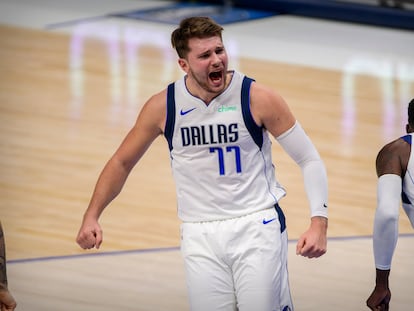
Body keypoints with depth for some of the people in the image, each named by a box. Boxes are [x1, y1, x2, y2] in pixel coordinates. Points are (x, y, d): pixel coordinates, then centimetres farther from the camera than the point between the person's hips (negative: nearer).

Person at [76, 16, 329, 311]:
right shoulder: (163, 107, -4)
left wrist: (319, 222, -14)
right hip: (200, 236, 2)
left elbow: (310, 159, -3)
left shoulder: (259, 99, -10)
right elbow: (121, 163, 11)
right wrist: (91, 217, 2)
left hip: (257, 227, -2)